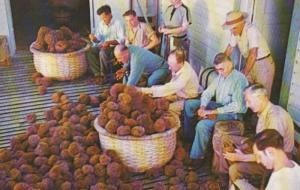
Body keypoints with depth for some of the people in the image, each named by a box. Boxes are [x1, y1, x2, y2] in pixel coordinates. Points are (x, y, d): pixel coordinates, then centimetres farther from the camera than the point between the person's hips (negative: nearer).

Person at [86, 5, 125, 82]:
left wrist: (109, 42, -32)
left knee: (103, 53, -36)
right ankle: (98, 73, -14)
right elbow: (98, 39, 9)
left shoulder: (117, 23, -11)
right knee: (90, 52, -20)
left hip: (114, 47, -6)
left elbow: (122, 39, -20)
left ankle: (105, 75, -18)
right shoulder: (101, 24, 7)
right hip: (103, 46, 6)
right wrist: (94, 38, -15)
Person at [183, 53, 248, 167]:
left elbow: (237, 105, -27)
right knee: (189, 104, 1)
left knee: (202, 125, -30)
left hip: (233, 113, -9)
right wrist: (202, 107, -13)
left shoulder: (239, 79, -20)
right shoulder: (220, 76, 5)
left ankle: (197, 157, -13)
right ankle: (188, 136, 12)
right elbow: (207, 92, 7)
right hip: (218, 106, 9)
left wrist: (213, 112, -26)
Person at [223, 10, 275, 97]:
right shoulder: (235, 31, -5)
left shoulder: (251, 30, -26)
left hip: (264, 64, -6)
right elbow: (229, 48, 9)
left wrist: (244, 75, -33)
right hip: (250, 63, 6)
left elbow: (253, 55, -33)